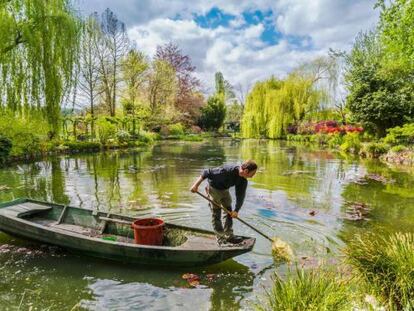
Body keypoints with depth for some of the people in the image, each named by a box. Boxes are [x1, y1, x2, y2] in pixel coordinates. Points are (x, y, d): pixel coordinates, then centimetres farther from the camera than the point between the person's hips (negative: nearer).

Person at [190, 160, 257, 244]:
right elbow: (207, 172, -33)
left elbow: (240, 196, -7)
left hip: (224, 189, 8)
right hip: (214, 189, -7)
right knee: (216, 213, -1)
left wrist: (236, 210, -17)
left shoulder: (243, 181, -14)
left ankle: (229, 236, 19)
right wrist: (196, 185, -31)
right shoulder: (227, 170, -38)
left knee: (229, 211, 10)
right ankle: (220, 238, 10)